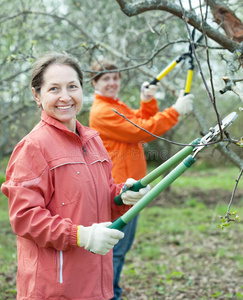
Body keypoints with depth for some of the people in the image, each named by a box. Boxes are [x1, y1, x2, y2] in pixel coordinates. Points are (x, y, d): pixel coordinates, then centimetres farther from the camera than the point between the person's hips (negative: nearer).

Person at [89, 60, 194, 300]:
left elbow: (142, 121, 13)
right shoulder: (102, 111, -15)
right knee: (115, 248, -5)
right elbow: (142, 131, -19)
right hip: (117, 189, -10)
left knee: (123, 245, 17)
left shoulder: (118, 106, 17)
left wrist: (148, 102, -4)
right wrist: (175, 111, -17)